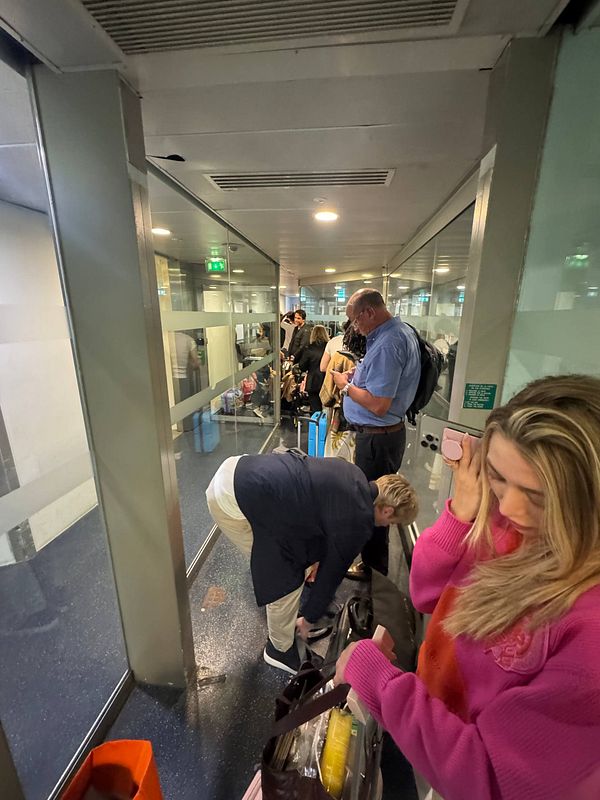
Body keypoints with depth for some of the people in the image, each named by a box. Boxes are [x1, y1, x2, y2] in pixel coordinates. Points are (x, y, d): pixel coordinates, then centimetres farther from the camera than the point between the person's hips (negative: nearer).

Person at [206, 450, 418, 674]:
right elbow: (331, 573, 5)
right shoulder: (356, 521, -9)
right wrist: (309, 619, 22)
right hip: (234, 500, -9)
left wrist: (314, 557, 38)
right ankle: (281, 649, 32)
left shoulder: (355, 477, 13)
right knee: (285, 580, 6)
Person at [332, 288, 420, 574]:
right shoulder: (403, 331, 8)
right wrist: (359, 375, 7)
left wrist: (346, 386, -14)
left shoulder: (387, 344, -26)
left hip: (377, 438, -10)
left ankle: (374, 568, 31)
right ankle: (374, 560, 45)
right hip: (385, 433, 10)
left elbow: (378, 405, -29)